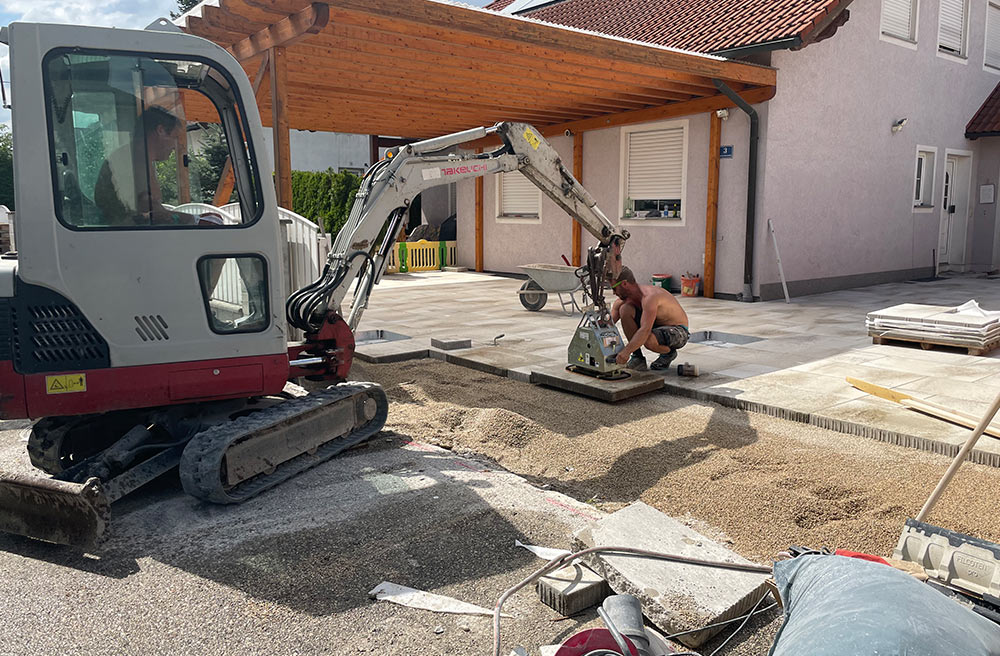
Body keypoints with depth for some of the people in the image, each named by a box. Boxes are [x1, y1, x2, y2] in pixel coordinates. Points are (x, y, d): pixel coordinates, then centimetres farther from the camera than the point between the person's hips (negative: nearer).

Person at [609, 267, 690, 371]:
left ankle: (670, 352, -3)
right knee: (624, 310, -15)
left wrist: (626, 351, -51)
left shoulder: (649, 296, -31)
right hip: (657, 326, 7)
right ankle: (637, 356, -7)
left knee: (649, 340, -40)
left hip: (679, 332, -7)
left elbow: (645, 330, -42)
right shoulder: (625, 298, -6)